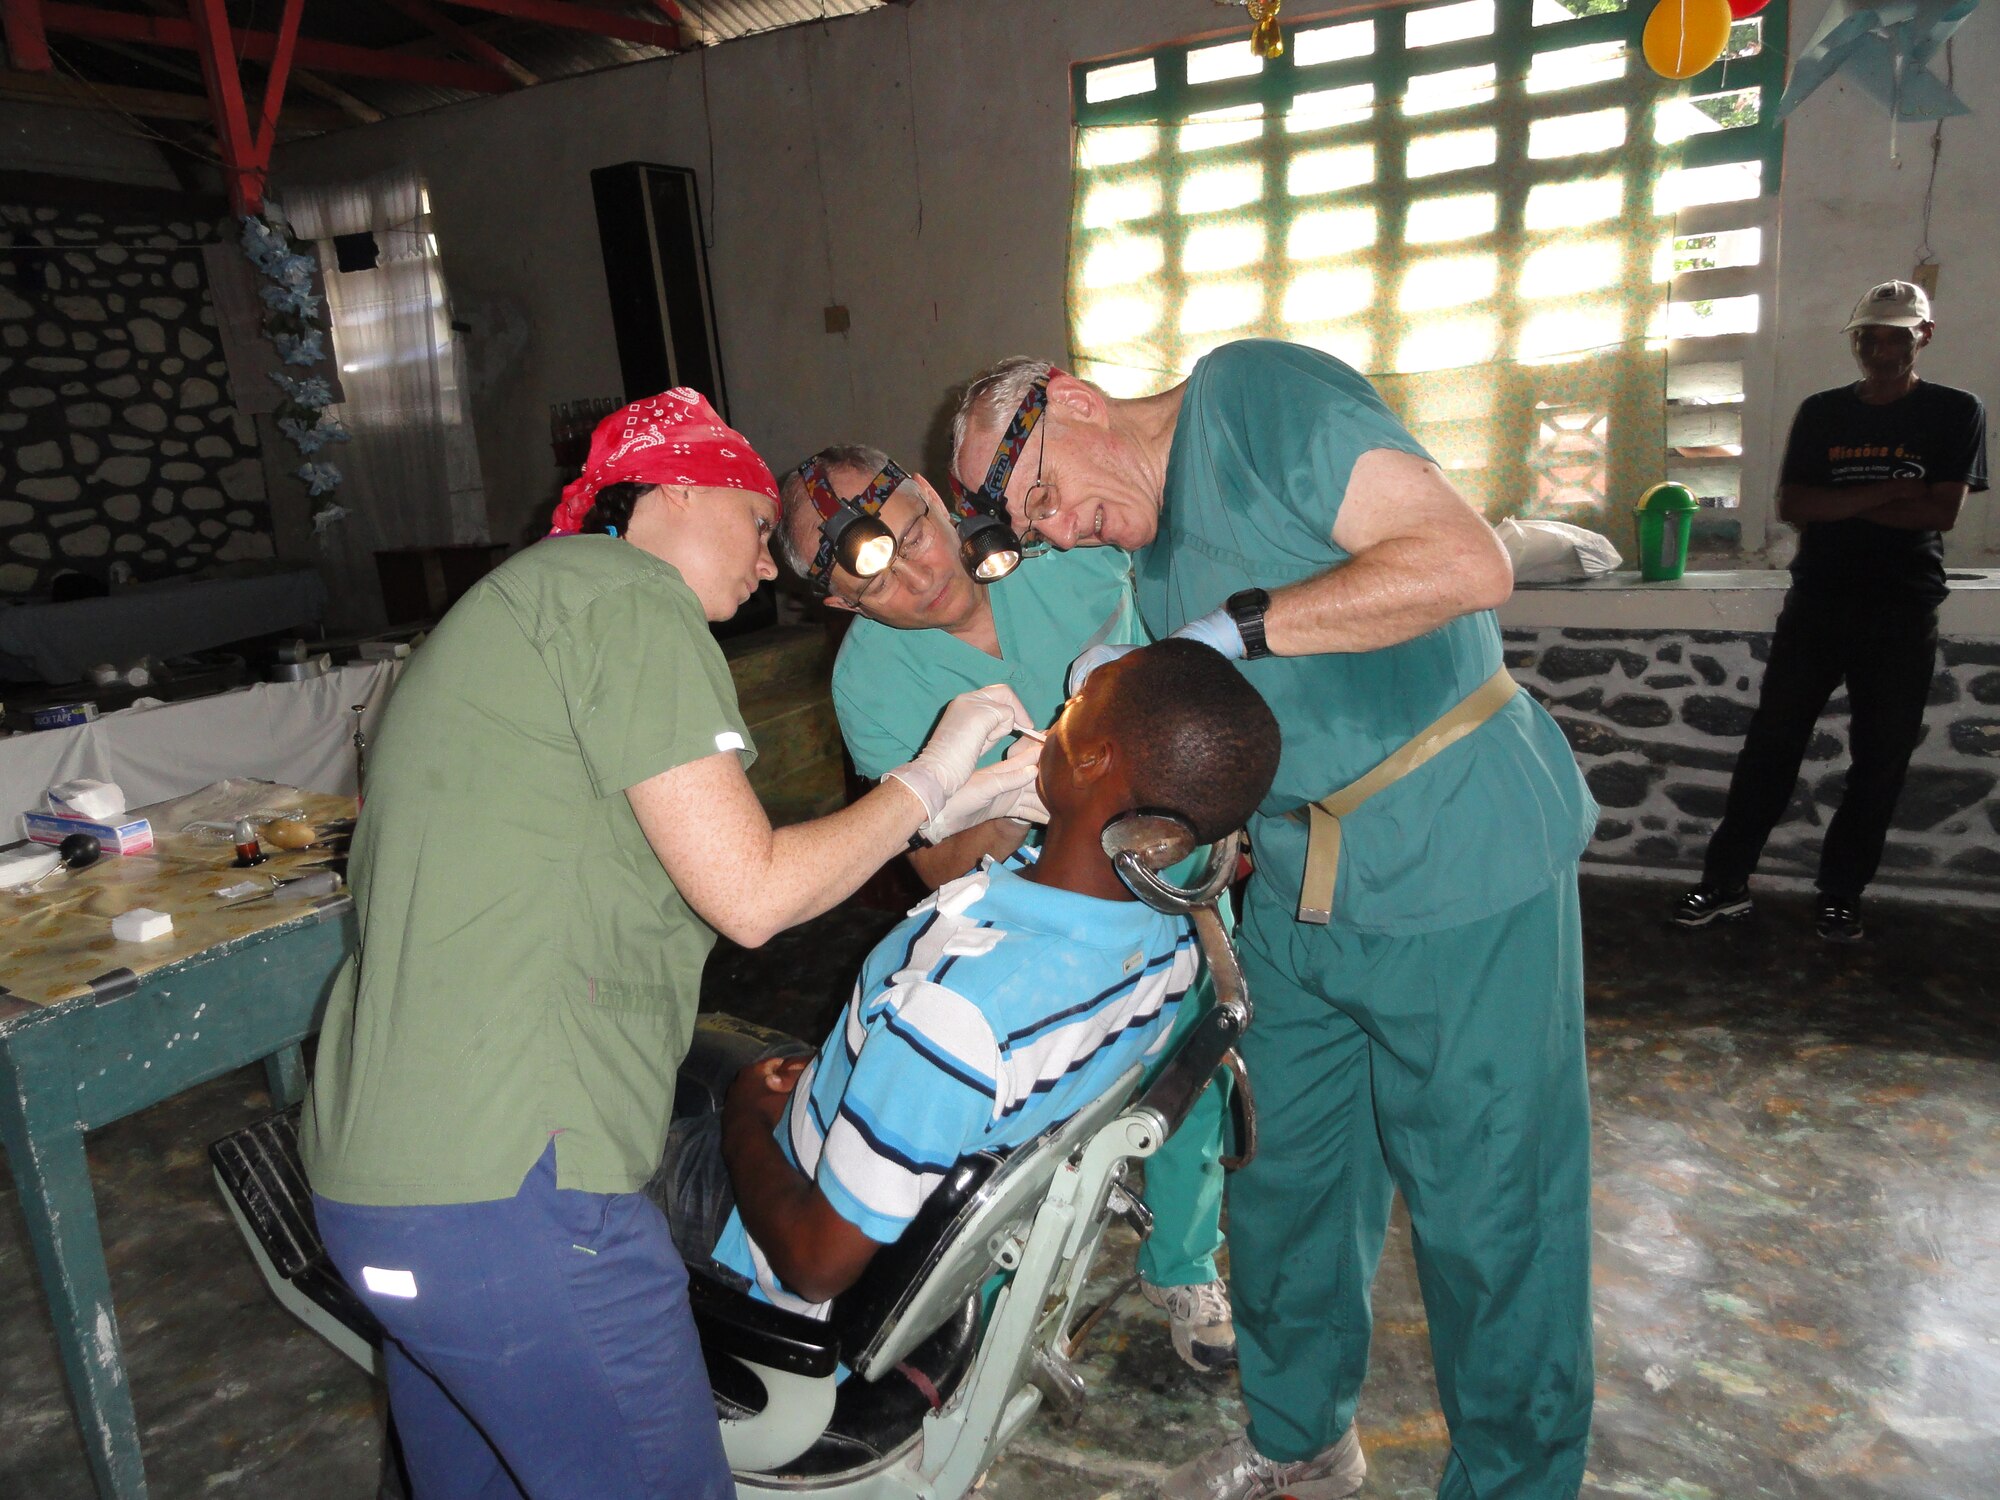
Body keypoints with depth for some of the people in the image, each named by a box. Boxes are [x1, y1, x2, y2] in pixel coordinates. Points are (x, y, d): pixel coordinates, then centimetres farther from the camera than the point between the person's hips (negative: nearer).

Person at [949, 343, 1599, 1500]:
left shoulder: (1255, 394, -12)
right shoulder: (1146, 550, 12)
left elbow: (1468, 563, -23)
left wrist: (1241, 626, -22)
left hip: (1465, 857, -8)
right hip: (1296, 885, 8)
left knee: (1485, 1205, 5)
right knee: (1281, 1175, 16)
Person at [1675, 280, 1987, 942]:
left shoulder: (1956, 413, 3)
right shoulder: (1821, 412, 8)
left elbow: (1942, 513, -9)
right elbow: (1790, 506, -3)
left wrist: (1838, 503, -9)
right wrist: (1884, 493, -12)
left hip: (1904, 612, -1)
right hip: (1816, 603, 1)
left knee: (1880, 762, 3)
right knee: (1770, 745, -1)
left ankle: (1841, 895, 14)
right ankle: (1727, 882, 4)